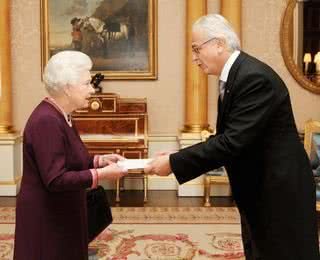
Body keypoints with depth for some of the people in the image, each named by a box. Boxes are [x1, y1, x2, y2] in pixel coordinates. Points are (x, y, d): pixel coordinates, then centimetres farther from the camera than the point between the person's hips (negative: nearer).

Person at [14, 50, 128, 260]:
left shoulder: (60, 117, 8)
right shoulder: (46, 121, -23)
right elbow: (55, 179, -27)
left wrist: (100, 161, -1)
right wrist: (102, 174, -24)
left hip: (62, 215, 9)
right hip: (46, 219, -9)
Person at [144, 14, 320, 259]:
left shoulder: (254, 77, -23)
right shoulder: (235, 75, 7)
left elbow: (233, 142, -28)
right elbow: (227, 137, 9)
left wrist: (175, 163, -23)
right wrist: (179, 156, -1)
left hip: (280, 188, -9)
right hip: (257, 187, 9)